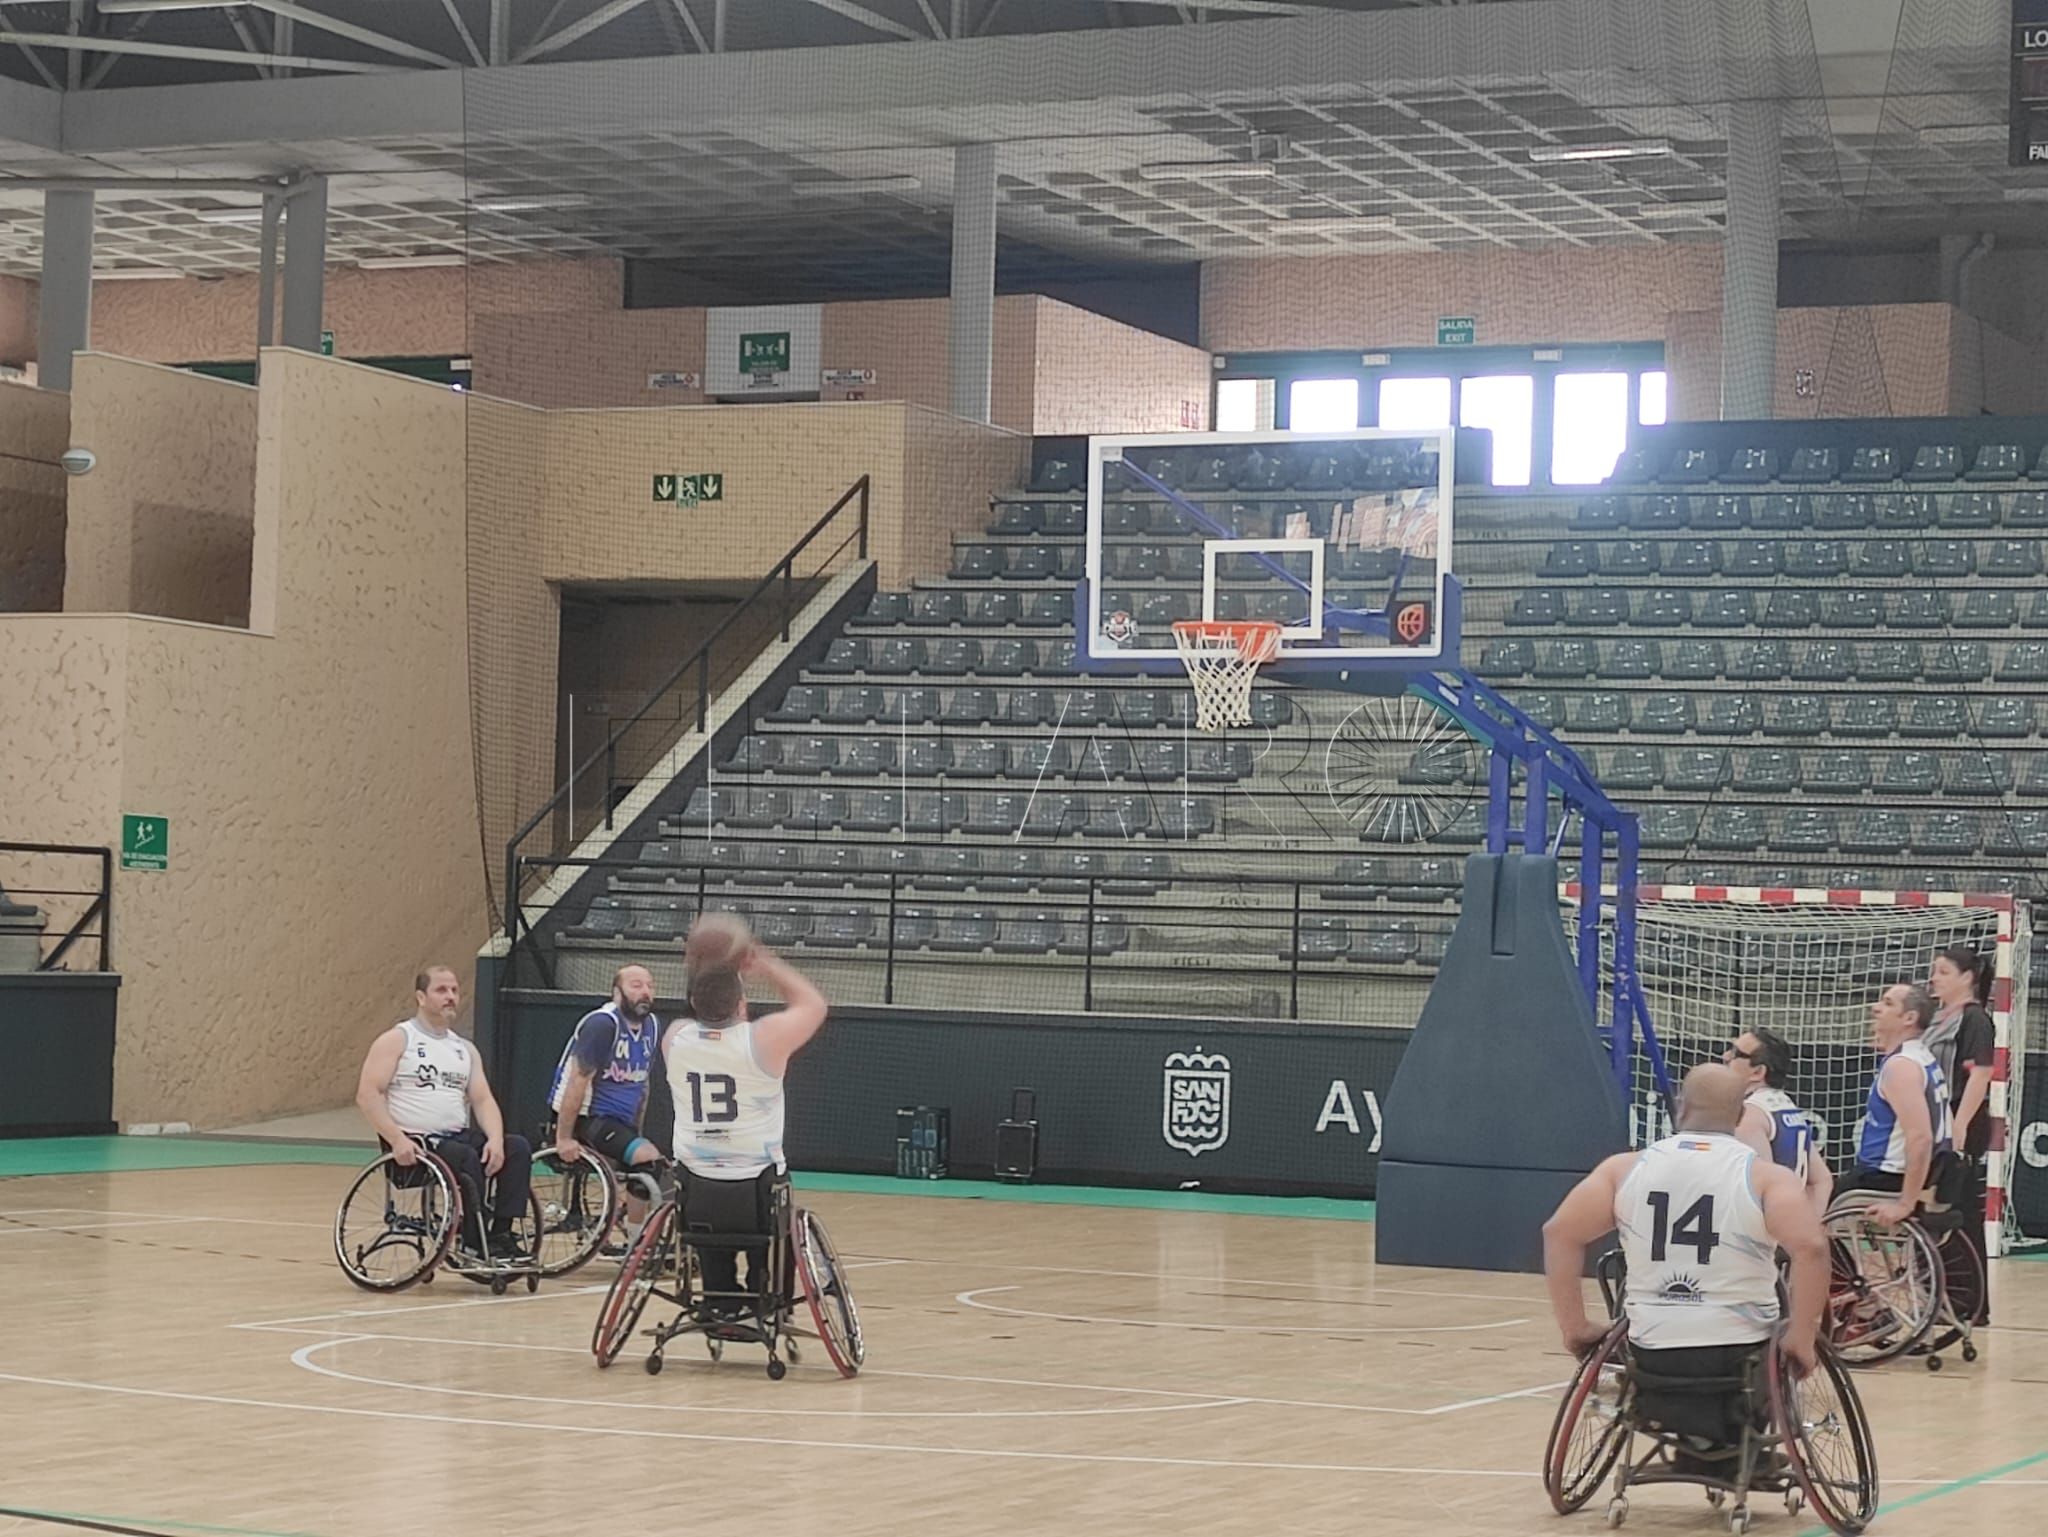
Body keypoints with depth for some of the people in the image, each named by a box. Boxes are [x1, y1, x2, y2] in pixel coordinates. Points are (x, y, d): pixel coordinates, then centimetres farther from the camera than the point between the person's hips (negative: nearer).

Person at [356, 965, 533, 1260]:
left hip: (459, 1137, 6)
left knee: (517, 1148, -17)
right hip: (413, 1146, -6)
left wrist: (495, 1138, -12)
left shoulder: (465, 1050, 18)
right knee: (466, 1158, -33)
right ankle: (477, 1245, -23)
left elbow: (483, 1100, 9)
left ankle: (499, 1234, -19)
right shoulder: (396, 1041, 0)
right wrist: (396, 1139, -22)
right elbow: (367, 1095, -9)